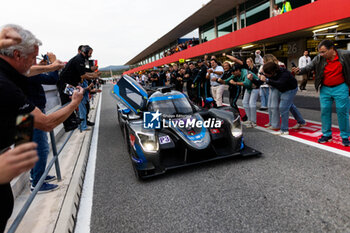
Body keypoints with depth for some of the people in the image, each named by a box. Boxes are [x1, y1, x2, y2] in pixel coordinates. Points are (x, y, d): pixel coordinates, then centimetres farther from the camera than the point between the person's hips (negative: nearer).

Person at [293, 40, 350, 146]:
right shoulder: (318, 58, -6)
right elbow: (308, 68, -7)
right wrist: (299, 71, -27)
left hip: (340, 88, -2)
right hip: (325, 89, 2)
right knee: (325, 111, 4)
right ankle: (326, 134, 17)